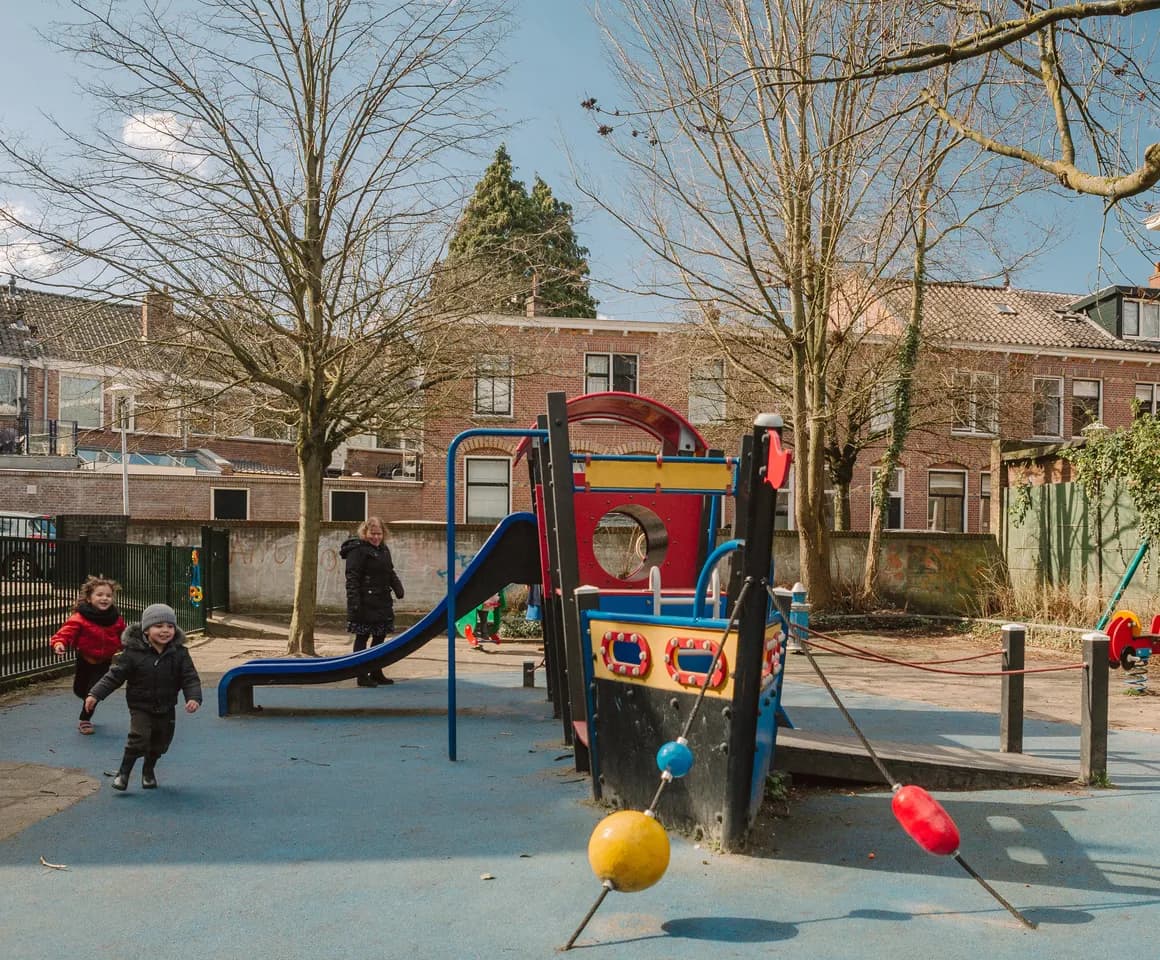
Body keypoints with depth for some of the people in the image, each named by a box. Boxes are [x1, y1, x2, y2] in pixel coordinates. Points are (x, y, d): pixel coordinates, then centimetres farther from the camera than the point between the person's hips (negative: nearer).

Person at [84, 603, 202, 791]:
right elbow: (114, 675, -11)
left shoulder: (179, 653, -10)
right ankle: (124, 772, 4)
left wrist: (194, 698, -26)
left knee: (160, 743, 15)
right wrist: (95, 694, -19)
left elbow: (190, 678, -10)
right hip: (140, 707, -3)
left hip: (166, 709, 3)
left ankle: (149, 770, 41)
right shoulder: (133, 652, -15)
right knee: (139, 737, -18)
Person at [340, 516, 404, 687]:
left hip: (382, 602, 9)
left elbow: (390, 572, 24)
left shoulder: (383, 549, 15)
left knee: (380, 636, 15)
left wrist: (397, 587, 8)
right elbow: (352, 578, -16)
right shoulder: (357, 550, -11)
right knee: (362, 637, -1)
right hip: (365, 604, -9)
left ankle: (376, 673, 27)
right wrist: (354, 602, -23)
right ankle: (362, 676, 5)